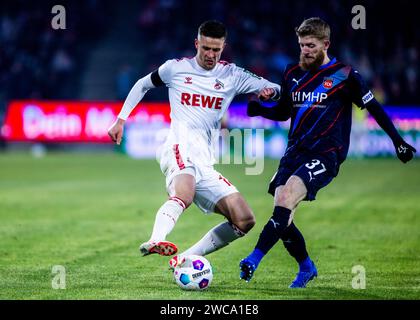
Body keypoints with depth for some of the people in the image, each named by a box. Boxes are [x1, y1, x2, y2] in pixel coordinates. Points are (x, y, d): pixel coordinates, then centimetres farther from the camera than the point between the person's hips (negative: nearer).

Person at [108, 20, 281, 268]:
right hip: (180, 147, -5)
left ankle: (185, 259, -2)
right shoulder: (176, 68, 9)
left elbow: (275, 89, 13)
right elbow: (143, 85, 24)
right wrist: (121, 120, 18)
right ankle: (155, 241, -62)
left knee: (245, 221, -4)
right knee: (184, 196, -39)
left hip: (205, 162, 5)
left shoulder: (232, 75, 14)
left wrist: (270, 91, -12)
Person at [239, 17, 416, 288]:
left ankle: (253, 260, -30)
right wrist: (258, 108, 2)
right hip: (295, 153, 6)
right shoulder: (292, 74, 12)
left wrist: (398, 141, 1)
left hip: (326, 154, -6)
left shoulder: (344, 75, -3)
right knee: (282, 218, -3)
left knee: (285, 198, -27)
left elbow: (374, 108, 3)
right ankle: (307, 268, 20)